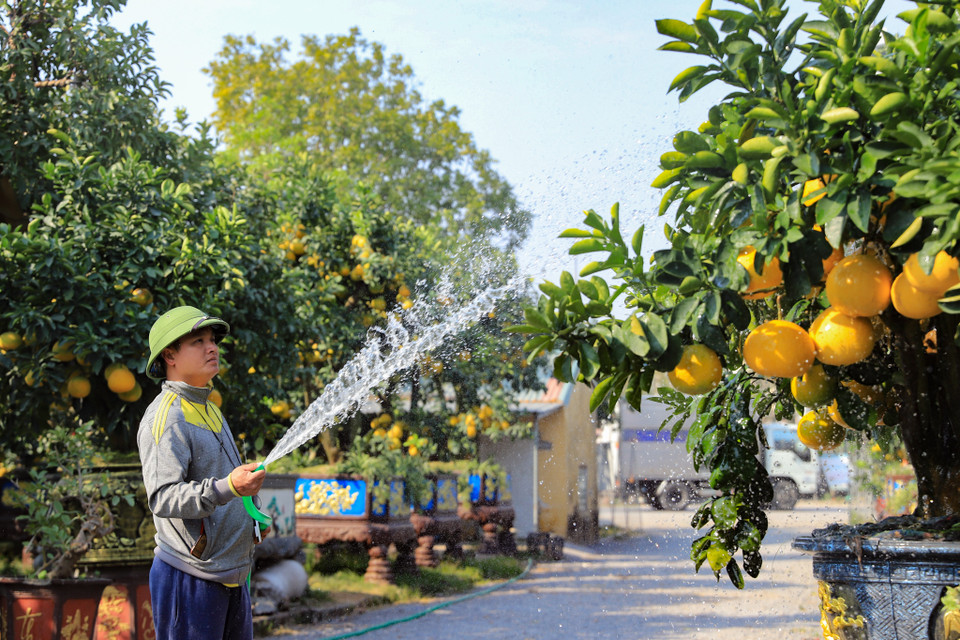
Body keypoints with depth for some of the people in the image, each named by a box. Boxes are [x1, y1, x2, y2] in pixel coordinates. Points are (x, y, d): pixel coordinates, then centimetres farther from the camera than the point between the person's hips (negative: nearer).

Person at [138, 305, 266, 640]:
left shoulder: (207, 409, 16)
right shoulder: (164, 417, -15)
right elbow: (162, 497, -26)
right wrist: (227, 487, -39)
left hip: (232, 573, 9)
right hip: (190, 577, -9)